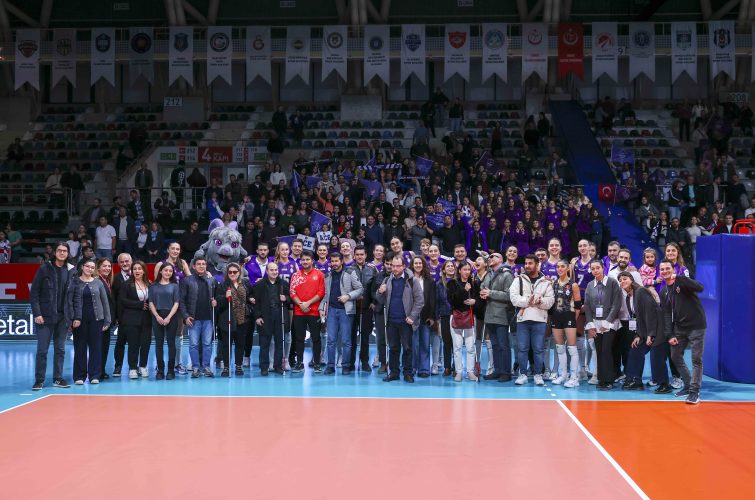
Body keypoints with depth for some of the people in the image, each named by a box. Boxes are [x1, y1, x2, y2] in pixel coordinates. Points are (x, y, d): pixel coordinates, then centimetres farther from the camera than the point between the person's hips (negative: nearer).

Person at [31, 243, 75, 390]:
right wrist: (37, 314, -10)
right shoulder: (44, 269, -2)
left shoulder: (71, 271, 4)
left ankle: (58, 379, 16)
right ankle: (39, 380, 7)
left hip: (62, 317, 3)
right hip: (45, 316, -3)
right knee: (42, 350, -1)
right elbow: (34, 293, -3)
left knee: (60, 349, 8)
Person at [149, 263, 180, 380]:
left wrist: (169, 317, -11)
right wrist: (157, 316, -10)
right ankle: (160, 370, 5)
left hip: (171, 316, -1)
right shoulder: (154, 286, 9)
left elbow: (176, 303, 1)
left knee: (171, 343, -1)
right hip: (157, 316, 1)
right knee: (159, 343, 1)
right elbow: (151, 302, 4)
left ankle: (171, 370, 2)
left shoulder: (174, 286, 7)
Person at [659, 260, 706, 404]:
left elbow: (700, 288, -28)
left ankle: (694, 391, -3)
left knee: (696, 359, -6)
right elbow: (666, 314, 7)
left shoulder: (683, 282, -8)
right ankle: (688, 385, 24)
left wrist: (678, 278, -31)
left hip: (696, 327, -6)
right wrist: (669, 335, -2)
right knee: (676, 357, 9)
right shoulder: (664, 292, 9)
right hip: (679, 328, 7)